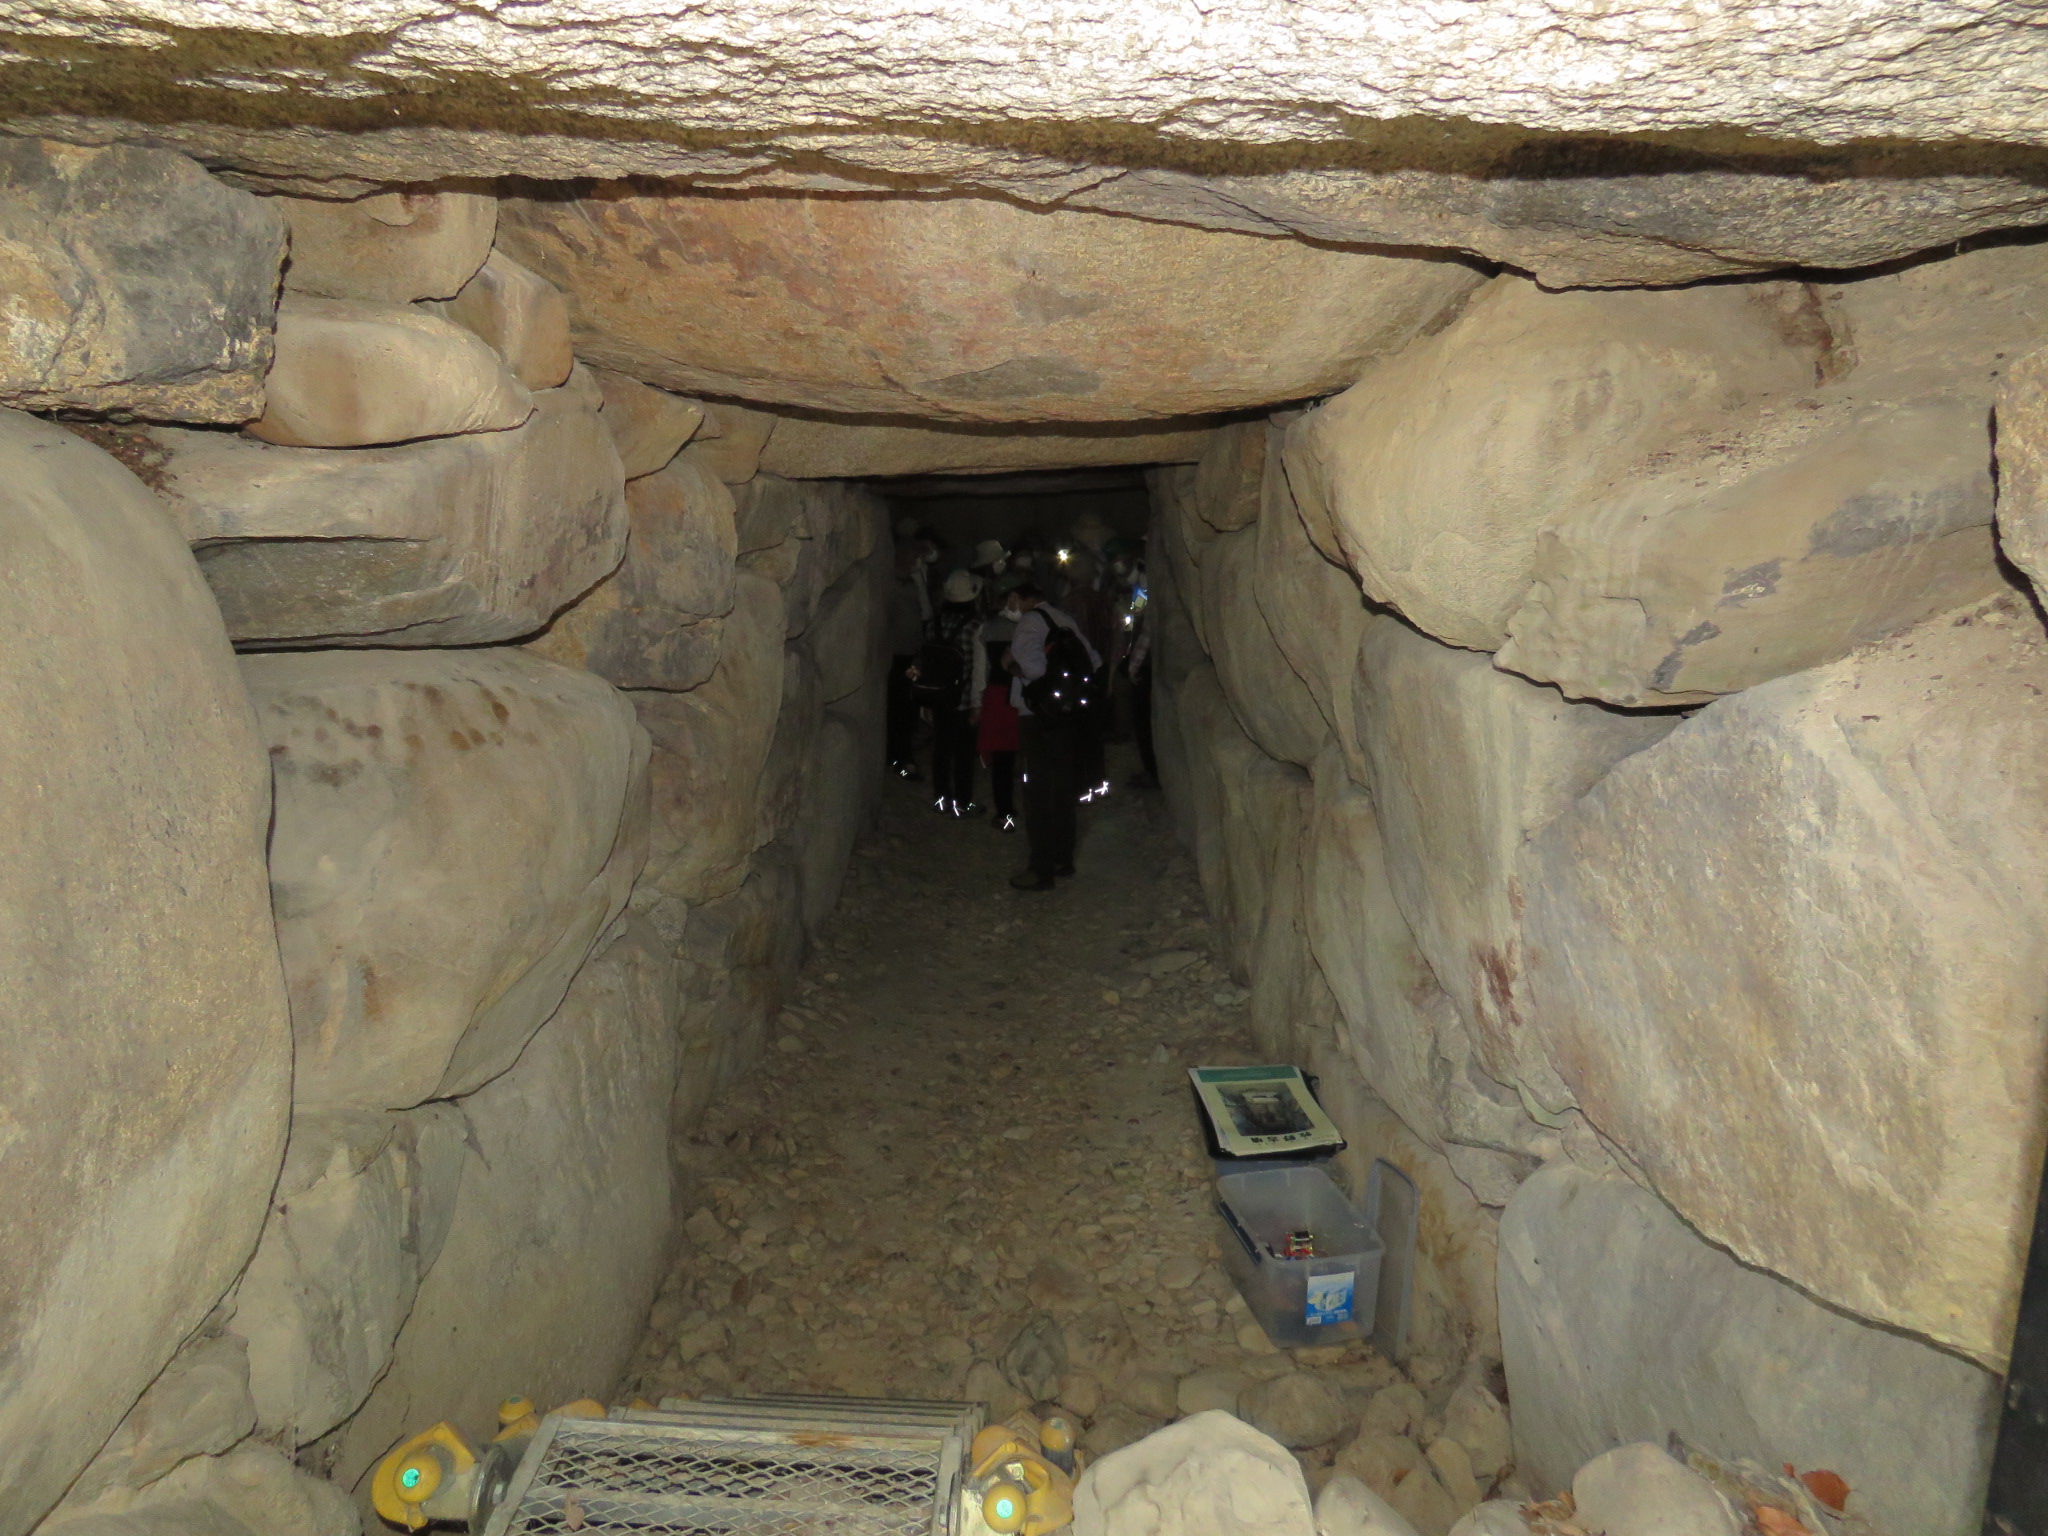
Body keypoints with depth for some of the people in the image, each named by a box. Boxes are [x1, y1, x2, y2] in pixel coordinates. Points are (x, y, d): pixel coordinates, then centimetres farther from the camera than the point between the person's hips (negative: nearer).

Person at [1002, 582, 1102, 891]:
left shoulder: (1030, 622, -12)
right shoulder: (1064, 620, 12)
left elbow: (1033, 666, -26)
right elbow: (1093, 662, 14)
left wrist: (1015, 665, -7)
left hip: (1039, 718, -8)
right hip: (1069, 714, 8)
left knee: (1039, 793, -2)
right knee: (1063, 787, 17)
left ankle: (1042, 871, 1)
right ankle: (1063, 859, 27)